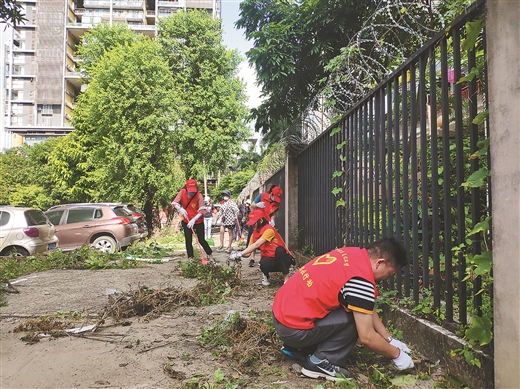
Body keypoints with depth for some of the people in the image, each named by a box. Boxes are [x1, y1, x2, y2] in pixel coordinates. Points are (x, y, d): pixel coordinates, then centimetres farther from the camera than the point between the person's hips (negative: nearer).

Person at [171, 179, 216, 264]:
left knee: (201, 240, 1)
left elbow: (202, 210, -22)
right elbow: (174, 203, -11)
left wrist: (194, 219, -34)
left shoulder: (199, 195, -20)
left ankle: (211, 257, 15)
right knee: (188, 241, 6)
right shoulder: (182, 192, -11)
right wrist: (180, 209, -31)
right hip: (186, 222, 3)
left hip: (198, 222, -3)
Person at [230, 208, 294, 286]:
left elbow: (256, 245, -32)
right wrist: (238, 253, -23)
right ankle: (266, 276, 4)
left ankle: (286, 279, -24)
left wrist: (240, 254, -33)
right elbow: (248, 253, -3)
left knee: (279, 250, -38)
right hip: (269, 260, 4)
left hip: (282, 259, -4)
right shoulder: (254, 234, 1)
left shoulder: (269, 230, -21)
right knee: (264, 263, -33)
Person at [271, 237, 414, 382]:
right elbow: (367, 337, -14)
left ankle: (297, 348, 21)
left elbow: (368, 309, 18)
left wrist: (390, 339, 19)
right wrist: (396, 354, 3)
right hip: (292, 328, -9)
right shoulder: (360, 279, -20)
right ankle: (319, 363, -2)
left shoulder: (353, 256, 7)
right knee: (357, 318, -8)